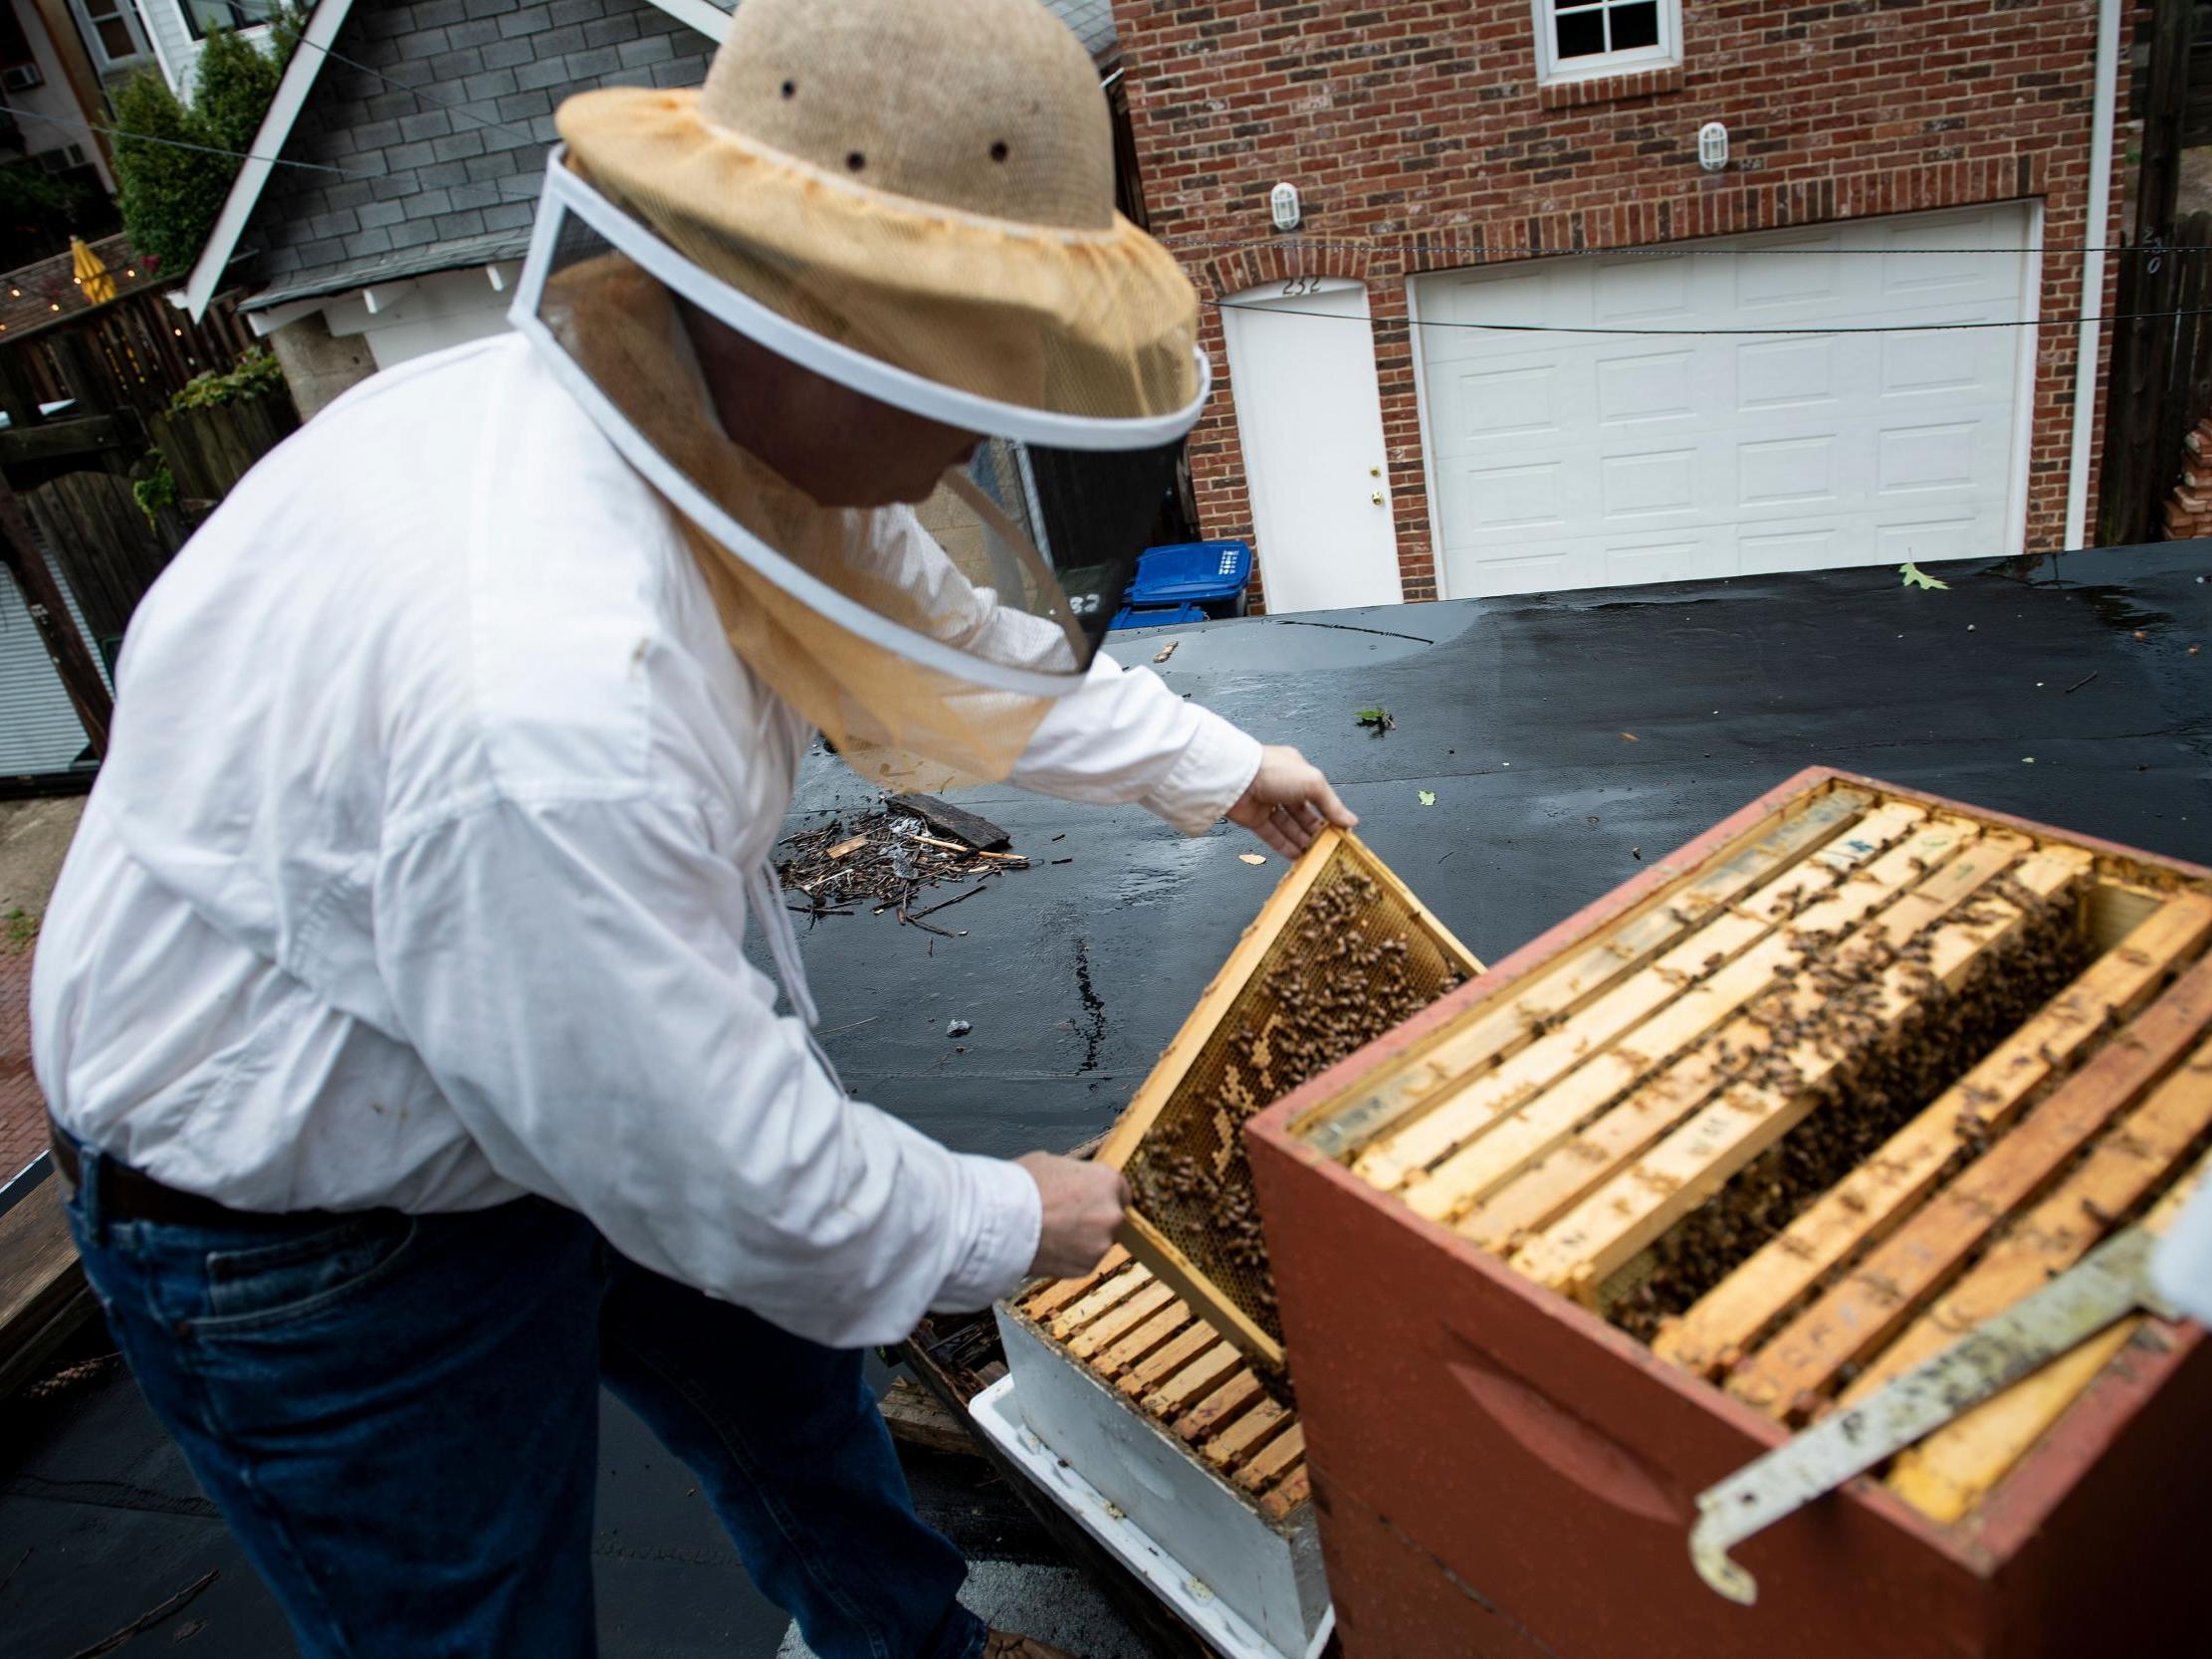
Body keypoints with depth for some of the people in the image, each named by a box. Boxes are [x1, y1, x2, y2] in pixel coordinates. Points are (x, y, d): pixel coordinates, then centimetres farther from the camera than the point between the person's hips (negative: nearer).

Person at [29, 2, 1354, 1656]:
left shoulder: (719, 412, -12)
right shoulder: (550, 699, -41)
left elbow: (956, 626, 5)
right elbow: (724, 1173, -31)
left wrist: (1218, 766, 15)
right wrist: (1003, 1224, -12)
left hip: (567, 1085, 9)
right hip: (309, 1238, -8)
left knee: (788, 1381, 24)